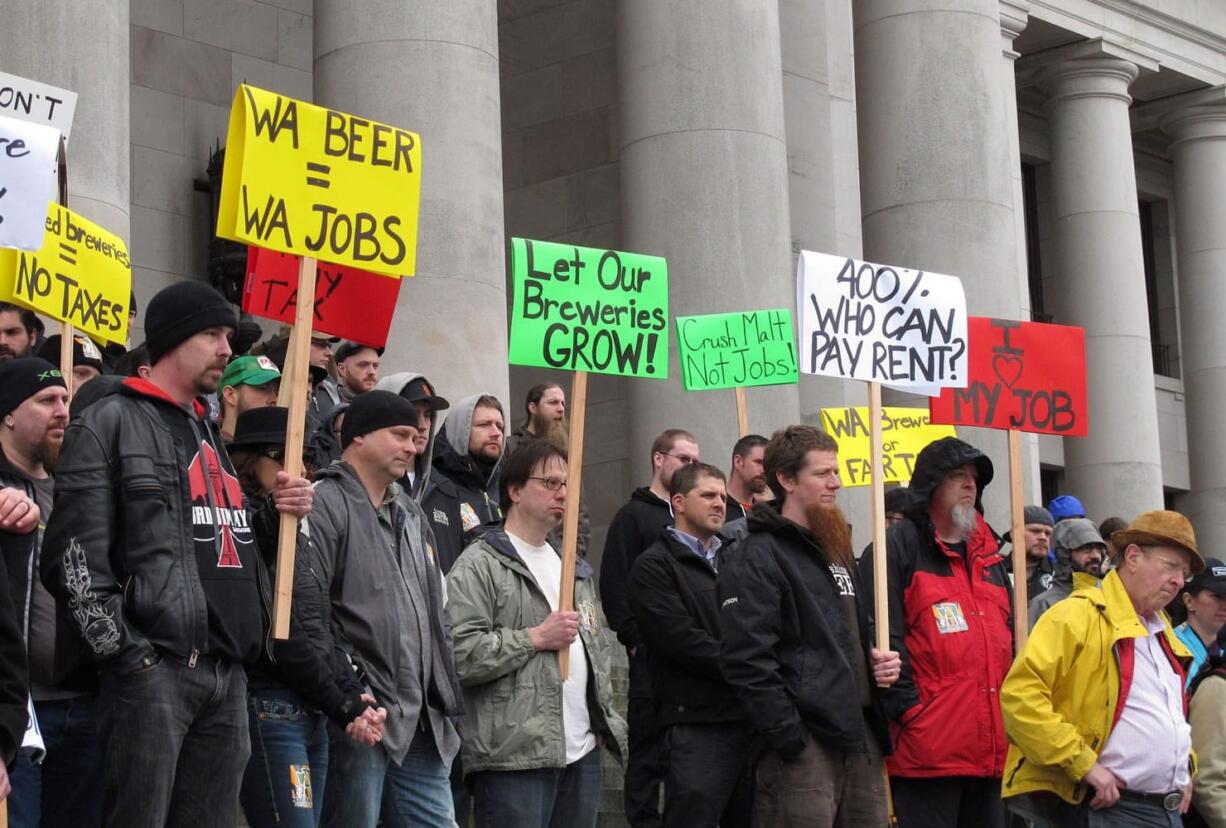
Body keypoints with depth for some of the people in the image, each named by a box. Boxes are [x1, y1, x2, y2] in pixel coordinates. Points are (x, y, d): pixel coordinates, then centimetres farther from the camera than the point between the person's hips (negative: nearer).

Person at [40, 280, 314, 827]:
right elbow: (74, 554, -9)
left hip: (227, 673, 7)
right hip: (153, 666, -7)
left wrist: (281, 512, 10)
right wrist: (120, 649, -15)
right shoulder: (110, 424, 0)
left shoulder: (211, 434, 25)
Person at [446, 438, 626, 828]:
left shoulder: (575, 568, 21)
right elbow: (457, 655, -18)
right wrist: (536, 637, -13)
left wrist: (605, 718, 15)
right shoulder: (479, 565, -6)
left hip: (583, 752, 8)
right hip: (515, 758, -7)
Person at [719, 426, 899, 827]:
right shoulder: (757, 558, -8)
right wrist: (790, 739, -19)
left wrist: (882, 659, 8)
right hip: (804, 745, -8)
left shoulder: (838, 550, 20)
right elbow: (747, 659, -16)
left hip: (861, 736, 8)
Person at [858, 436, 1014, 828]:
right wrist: (908, 708, -16)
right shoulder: (899, 547, -4)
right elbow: (881, 638, -12)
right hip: (928, 748, -8)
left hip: (990, 748, 8)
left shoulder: (989, 555, 20)